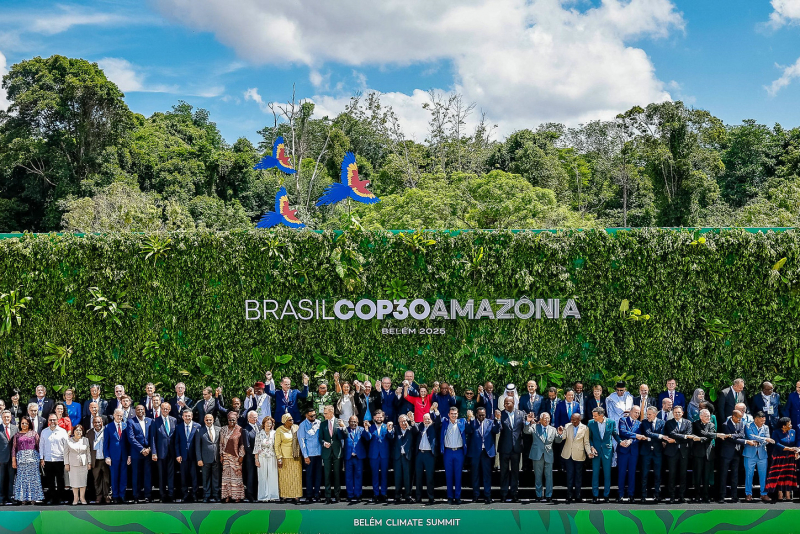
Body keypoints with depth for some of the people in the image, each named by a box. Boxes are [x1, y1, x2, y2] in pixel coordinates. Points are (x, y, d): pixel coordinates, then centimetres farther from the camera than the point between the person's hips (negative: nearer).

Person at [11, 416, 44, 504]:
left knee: (33, 477, -3)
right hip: (21, 458, 1)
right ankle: (23, 498, 1)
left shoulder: (34, 433, 7)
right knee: (22, 477, -2)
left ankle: (33, 498, 1)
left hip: (32, 457, -1)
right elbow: (14, 448, 8)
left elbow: (38, 445, 4)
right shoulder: (17, 435, 10)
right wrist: (13, 460, 1)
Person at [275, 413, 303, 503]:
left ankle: (295, 495, 7)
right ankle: (284, 495, 8)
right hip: (285, 457, -3)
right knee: (285, 477, 0)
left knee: (296, 476, 2)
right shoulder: (279, 430, -4)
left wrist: (299, 453, 5)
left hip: (296, 457, 3)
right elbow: (277, 445, -3)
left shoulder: (296, 428, 4)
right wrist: (279, 458, -9)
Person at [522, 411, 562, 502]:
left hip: (548, 456, 2)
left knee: (549, 476, 3)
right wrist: (528, 422, -26)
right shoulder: (534, 427, 3)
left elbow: (558, 441, 9)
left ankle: (548, 496, 10)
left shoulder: (553, 430, 10)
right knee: (538, 476, 6)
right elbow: (526, 431, -11)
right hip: (537, 455, -2)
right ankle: (539, 495, 14)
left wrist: (560, 434, -11)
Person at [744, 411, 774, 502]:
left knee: (763, 475, 2)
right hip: (750, 454, -3)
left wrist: (757, 442, -16)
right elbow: (751, 436, -18)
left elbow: (767, 441, 0)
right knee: (749, 474, -1)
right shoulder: (748, 427, -1)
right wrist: (764, 439, -18)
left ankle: (764, 494, 10)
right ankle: (748, 494, 7)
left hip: (762, 454, 3)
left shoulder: (766, 428, 10)